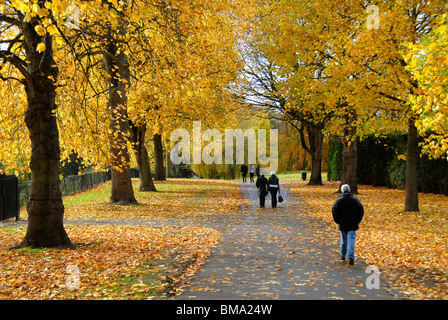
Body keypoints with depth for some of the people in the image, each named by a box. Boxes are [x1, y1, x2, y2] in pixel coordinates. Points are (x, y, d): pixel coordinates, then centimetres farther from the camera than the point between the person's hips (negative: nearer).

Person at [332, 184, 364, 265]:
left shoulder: (339, 200, -2)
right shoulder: (355, 199, 0)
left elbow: (334, 211, -7)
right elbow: (361, 210, -2)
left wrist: (338, 221, 5)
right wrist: (357, 220, 7)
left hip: (342, 224, 1)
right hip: (352, 225, -1)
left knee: (343, 239, 17)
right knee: (351, 239, -5)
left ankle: (342, 255, 28)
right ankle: (351, 257, -18)